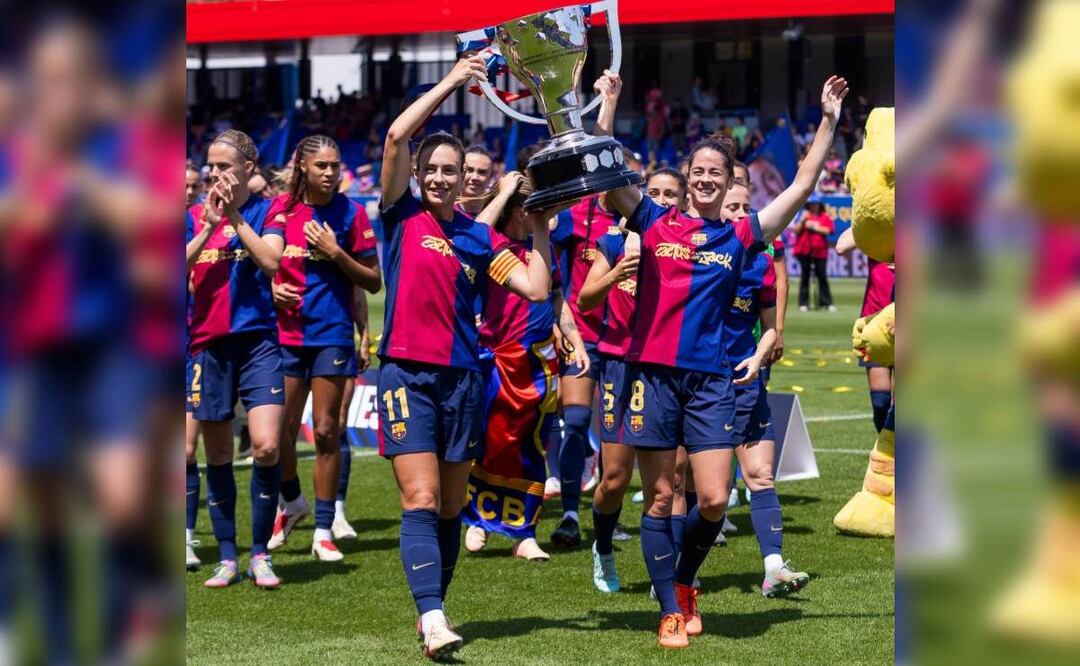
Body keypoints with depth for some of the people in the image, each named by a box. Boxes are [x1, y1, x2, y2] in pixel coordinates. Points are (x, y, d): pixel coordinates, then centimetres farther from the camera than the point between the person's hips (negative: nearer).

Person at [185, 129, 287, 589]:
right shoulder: (194, 216, 8)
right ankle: (227, 556, 17)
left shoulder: (266, 211, 3)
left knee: (266, 447, -16)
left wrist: (235, 216, -14)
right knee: (217, 457, 7)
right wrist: (209, 226, -15)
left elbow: (271, 260, -14)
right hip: (208, 343, 3)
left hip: (258, 339, -3)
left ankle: (261, 553, -3)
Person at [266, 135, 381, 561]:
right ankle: (291, 502, 33)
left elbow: (374, 282, -2)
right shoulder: (281, 208, 3)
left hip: (332, 333, -2)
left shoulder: (350, 213, -3)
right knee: (281, 428, 4)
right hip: (286, 332, 2)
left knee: (325, 431, -3)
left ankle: (324, 531, 5)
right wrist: (271, 287, -5)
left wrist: (336, 253, -14)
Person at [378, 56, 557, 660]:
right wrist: (451, 83, -7)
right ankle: (433, 619, -21)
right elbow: (397, 136, -9)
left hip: (463, 376, 3)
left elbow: (536, 288, 4)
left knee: (451, 506, 8)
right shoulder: (402, 216, 3)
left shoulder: (480, 238, 10)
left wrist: (542, 229, 2)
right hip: (407, 372, -3)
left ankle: (434, 611, 18)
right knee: (420, 501, -12)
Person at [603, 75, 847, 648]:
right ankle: (672, 613, 9)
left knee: (714, 500, -6)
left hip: (711, 379, 1)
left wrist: (829, 121, 9)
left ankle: (684, 580, 22)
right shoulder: (655, 223, 7)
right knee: (659, 499, 1)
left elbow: (801, 187, 11)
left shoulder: (739, 237, 11)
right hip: (653, 371, -1)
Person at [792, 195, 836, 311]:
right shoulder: (804, 216, 9)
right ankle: (803, 303, 4)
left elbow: (827, 230, -6)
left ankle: (826, 302, 0)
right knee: (805, 276, 2)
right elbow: (795, 230, 2)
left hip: (820, 252, 0)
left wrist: (814, 227, -11)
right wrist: (802, 220, -10)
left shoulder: (825, 217, 7)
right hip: (804, 251, 0)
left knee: (822, 276, -1)